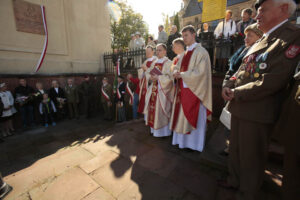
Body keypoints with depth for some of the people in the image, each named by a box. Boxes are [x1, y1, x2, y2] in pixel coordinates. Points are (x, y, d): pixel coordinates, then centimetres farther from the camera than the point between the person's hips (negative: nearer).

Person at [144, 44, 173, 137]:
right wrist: (150, 77, -7)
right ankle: (154, 129, 23)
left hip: (163, 90, -7)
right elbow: (147, 73, 14)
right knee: (153, 109, 9)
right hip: (153, 90, 7)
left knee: (161, 111, -3)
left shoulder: (168, 63, -5)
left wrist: (158, 78, -20)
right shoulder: (155, 63, 16)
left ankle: (163, 131, 13)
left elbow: (169, 77, -15)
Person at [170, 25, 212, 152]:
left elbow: (200, 72, -17)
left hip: (194, 90, -7)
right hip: (183, 89, 8)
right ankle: (182, 140, 27)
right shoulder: (185, 53, 17)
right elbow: (177, 67, 18)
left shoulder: (201, 52, -7)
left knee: (193, 117, 2)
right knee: (182, 116, 11)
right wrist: (176, 73, -5)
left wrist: (182, 75, -14)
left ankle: (193, 143, 19)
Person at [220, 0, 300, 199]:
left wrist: (237, 93, -16)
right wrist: (228, 86, -3)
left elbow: (273, 81, -21)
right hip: (239, 108, 9)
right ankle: (235, 180, 46)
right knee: (235, 150, 23)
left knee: (251, 157, 10)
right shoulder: (260, 41, 16)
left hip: (257, 112, -8)